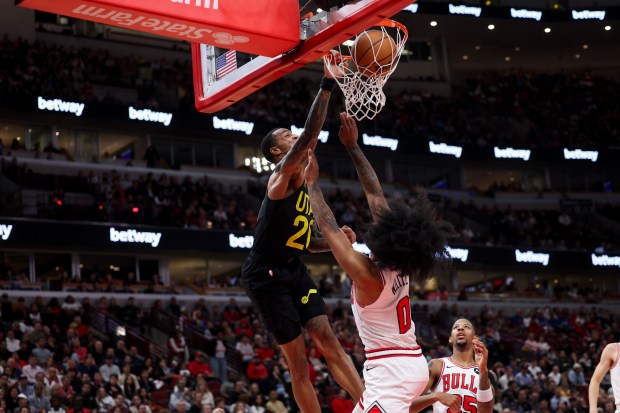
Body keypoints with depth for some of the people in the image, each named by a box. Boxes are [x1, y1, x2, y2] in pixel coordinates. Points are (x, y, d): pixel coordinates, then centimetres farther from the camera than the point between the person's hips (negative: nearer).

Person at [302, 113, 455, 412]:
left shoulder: (367, 273, -19)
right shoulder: (399, 264, 0)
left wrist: (312, 183, -3)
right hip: (411, 363, 9)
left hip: (390, 371, -9)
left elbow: (328, 227, -12)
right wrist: (353, 147, 6)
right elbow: (375, 194, 4)